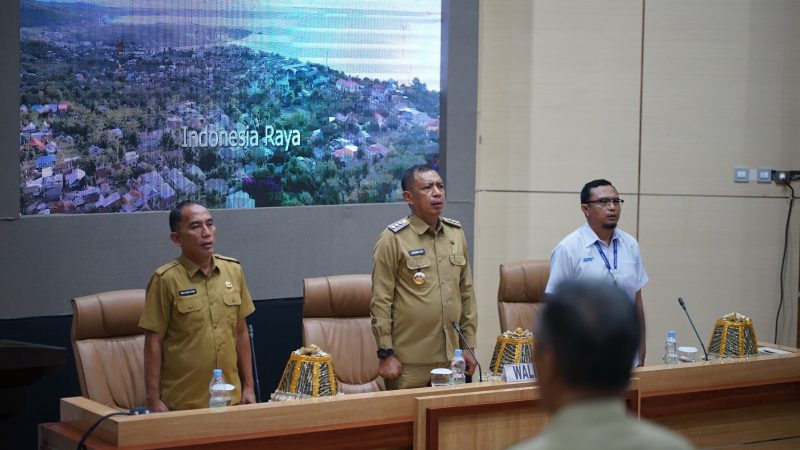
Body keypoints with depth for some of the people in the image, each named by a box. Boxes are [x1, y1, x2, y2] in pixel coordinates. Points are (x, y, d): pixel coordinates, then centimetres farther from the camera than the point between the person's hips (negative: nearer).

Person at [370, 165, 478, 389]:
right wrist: (385, 354, -10)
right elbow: (381, 301, -7)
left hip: (451, 359, 5)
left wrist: (468, 345, 12)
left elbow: (467, 292, 15)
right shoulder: (393, 239, -6)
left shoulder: (456, 234, 10)